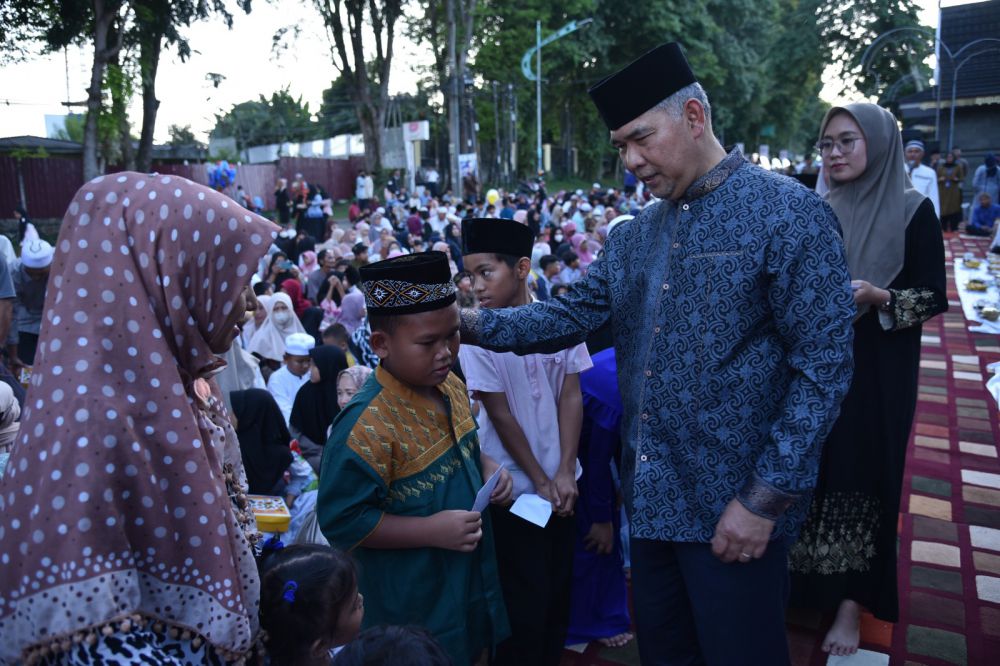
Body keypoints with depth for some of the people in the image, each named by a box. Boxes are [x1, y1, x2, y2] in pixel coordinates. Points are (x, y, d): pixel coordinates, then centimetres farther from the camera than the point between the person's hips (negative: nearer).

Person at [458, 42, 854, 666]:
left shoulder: (789, 213, -13)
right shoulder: (634, 235, 8)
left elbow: (823, 367, -15)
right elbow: (573, 315, 5)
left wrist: (765, 498, -17)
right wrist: (474, 324, -9)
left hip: (734, 509, -6)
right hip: (651, 498, 6)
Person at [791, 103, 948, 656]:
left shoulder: (913, 210, -6)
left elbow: (933, 298, -7)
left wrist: (877, 296, -23)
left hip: (877, 372, -3)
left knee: (861, 474, 2)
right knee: (814, 470, 8)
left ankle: (852, 600, 15)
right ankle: (807, 576, 26)